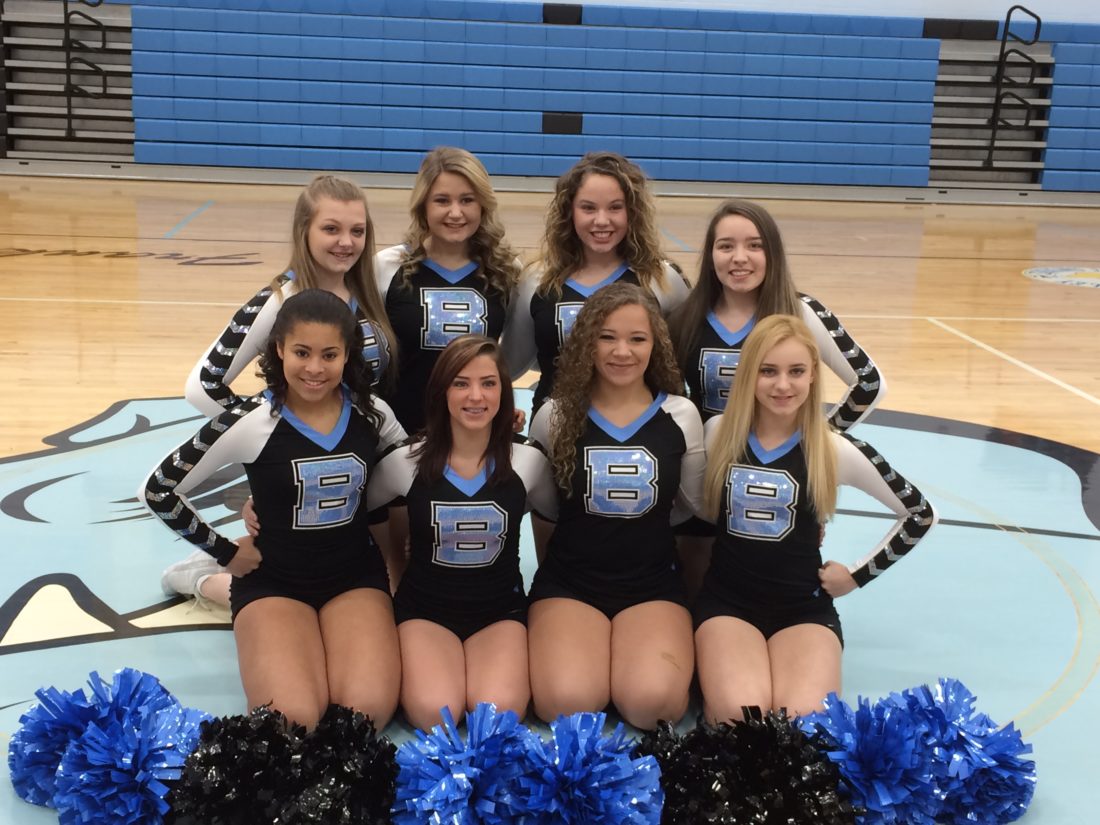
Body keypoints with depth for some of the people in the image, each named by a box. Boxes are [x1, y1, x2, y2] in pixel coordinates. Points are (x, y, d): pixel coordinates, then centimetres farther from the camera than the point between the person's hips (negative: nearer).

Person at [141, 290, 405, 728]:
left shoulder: (372, 414, -4)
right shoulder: (251, 422, -15)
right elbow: (157, 491, -8)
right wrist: (226, 552, -5)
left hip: (356, 575, 2)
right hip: (274, 579, -2)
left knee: (369, 710, -23)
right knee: (294, 721, -24)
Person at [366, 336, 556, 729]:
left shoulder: (528, 463, -4)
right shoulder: (405, 463, -7)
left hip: (502, 607, 1)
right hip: (425, 605, 0)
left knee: (501, 712, -26)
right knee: (434, 713, -26)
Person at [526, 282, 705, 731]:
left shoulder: (680, 416, 1)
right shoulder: (556, 415, 0)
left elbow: (704, 505, 13)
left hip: (654, 584, 0)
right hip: (568, 581, 0)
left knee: (650, 700, -28)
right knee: (567, 702, -26)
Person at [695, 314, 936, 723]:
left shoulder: (836, 450, -6)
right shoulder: (719, 433, 0)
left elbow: (920, 515, 4)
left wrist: (858, 575, 5)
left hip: (805, 606, 0)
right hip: (726, 600, 1)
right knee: (738, 714, -27)